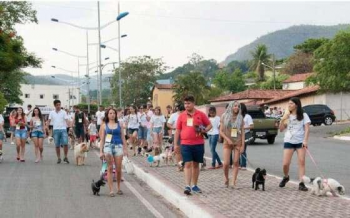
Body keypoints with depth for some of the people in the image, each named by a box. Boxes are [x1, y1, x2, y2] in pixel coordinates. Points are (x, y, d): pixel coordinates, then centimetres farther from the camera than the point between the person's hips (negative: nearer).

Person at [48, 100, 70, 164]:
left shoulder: (63, 112, 4)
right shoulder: (52, 113, 9)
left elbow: (66, 120, -4)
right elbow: (49, 121, 8)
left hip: (63, 129, -2)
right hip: (55, 130, 2)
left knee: (65, 143, -12)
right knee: (57, 145, 5)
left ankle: (65, 157, 2)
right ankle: (58, 158, 14)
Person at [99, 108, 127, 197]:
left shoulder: (119, 125, 10)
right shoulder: (104, 125, 8)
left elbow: (123, 137, 11)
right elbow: (102, 139, 8)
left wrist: (125, 149, 4)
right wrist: (101, 151, 2)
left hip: (118, 146, 1)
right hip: (108, 146, -1)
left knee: (118, 169, 1)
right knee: (110, 168, -2)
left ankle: (118, 188, 19)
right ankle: (111, 190, 1)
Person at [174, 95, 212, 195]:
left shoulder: (201, 114, 1)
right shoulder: (182, 116, 4)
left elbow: (209, 125, 10)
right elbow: (177, 130, 8)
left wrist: (205, 130, -11)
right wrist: (175, 144, 5)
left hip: (198, 144, 1)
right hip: (186, 144, -1)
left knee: (196, 164, 11)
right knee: (188, 164, -7)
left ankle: (194, 185, 22)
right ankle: (187, 186, -9)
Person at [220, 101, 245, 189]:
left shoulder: (240, 118, 4)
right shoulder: (224, 117, 1)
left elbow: (242, 133, 3)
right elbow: (221, 131, 0)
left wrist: (243, 145, -4)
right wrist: (228, 139, -13)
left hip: (237, 143, 1)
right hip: (227, 143, -1)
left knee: (236, 162, -1)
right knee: (226, 163, -6)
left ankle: (234, 182, 4)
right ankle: (226, 179, 19)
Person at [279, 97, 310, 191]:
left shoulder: (303, 115, 2)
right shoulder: (287, 116, 11)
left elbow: (307, 129, -6)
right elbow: (281, 129, 9)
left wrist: (305, 140, -18)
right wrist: (283, 119, -6)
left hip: (300, 141, -2)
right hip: (288, 141, 2)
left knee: (301, 161, -10)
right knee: (285, 164, -4)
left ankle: (301, 183, -9)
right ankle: (286, 177, 25)